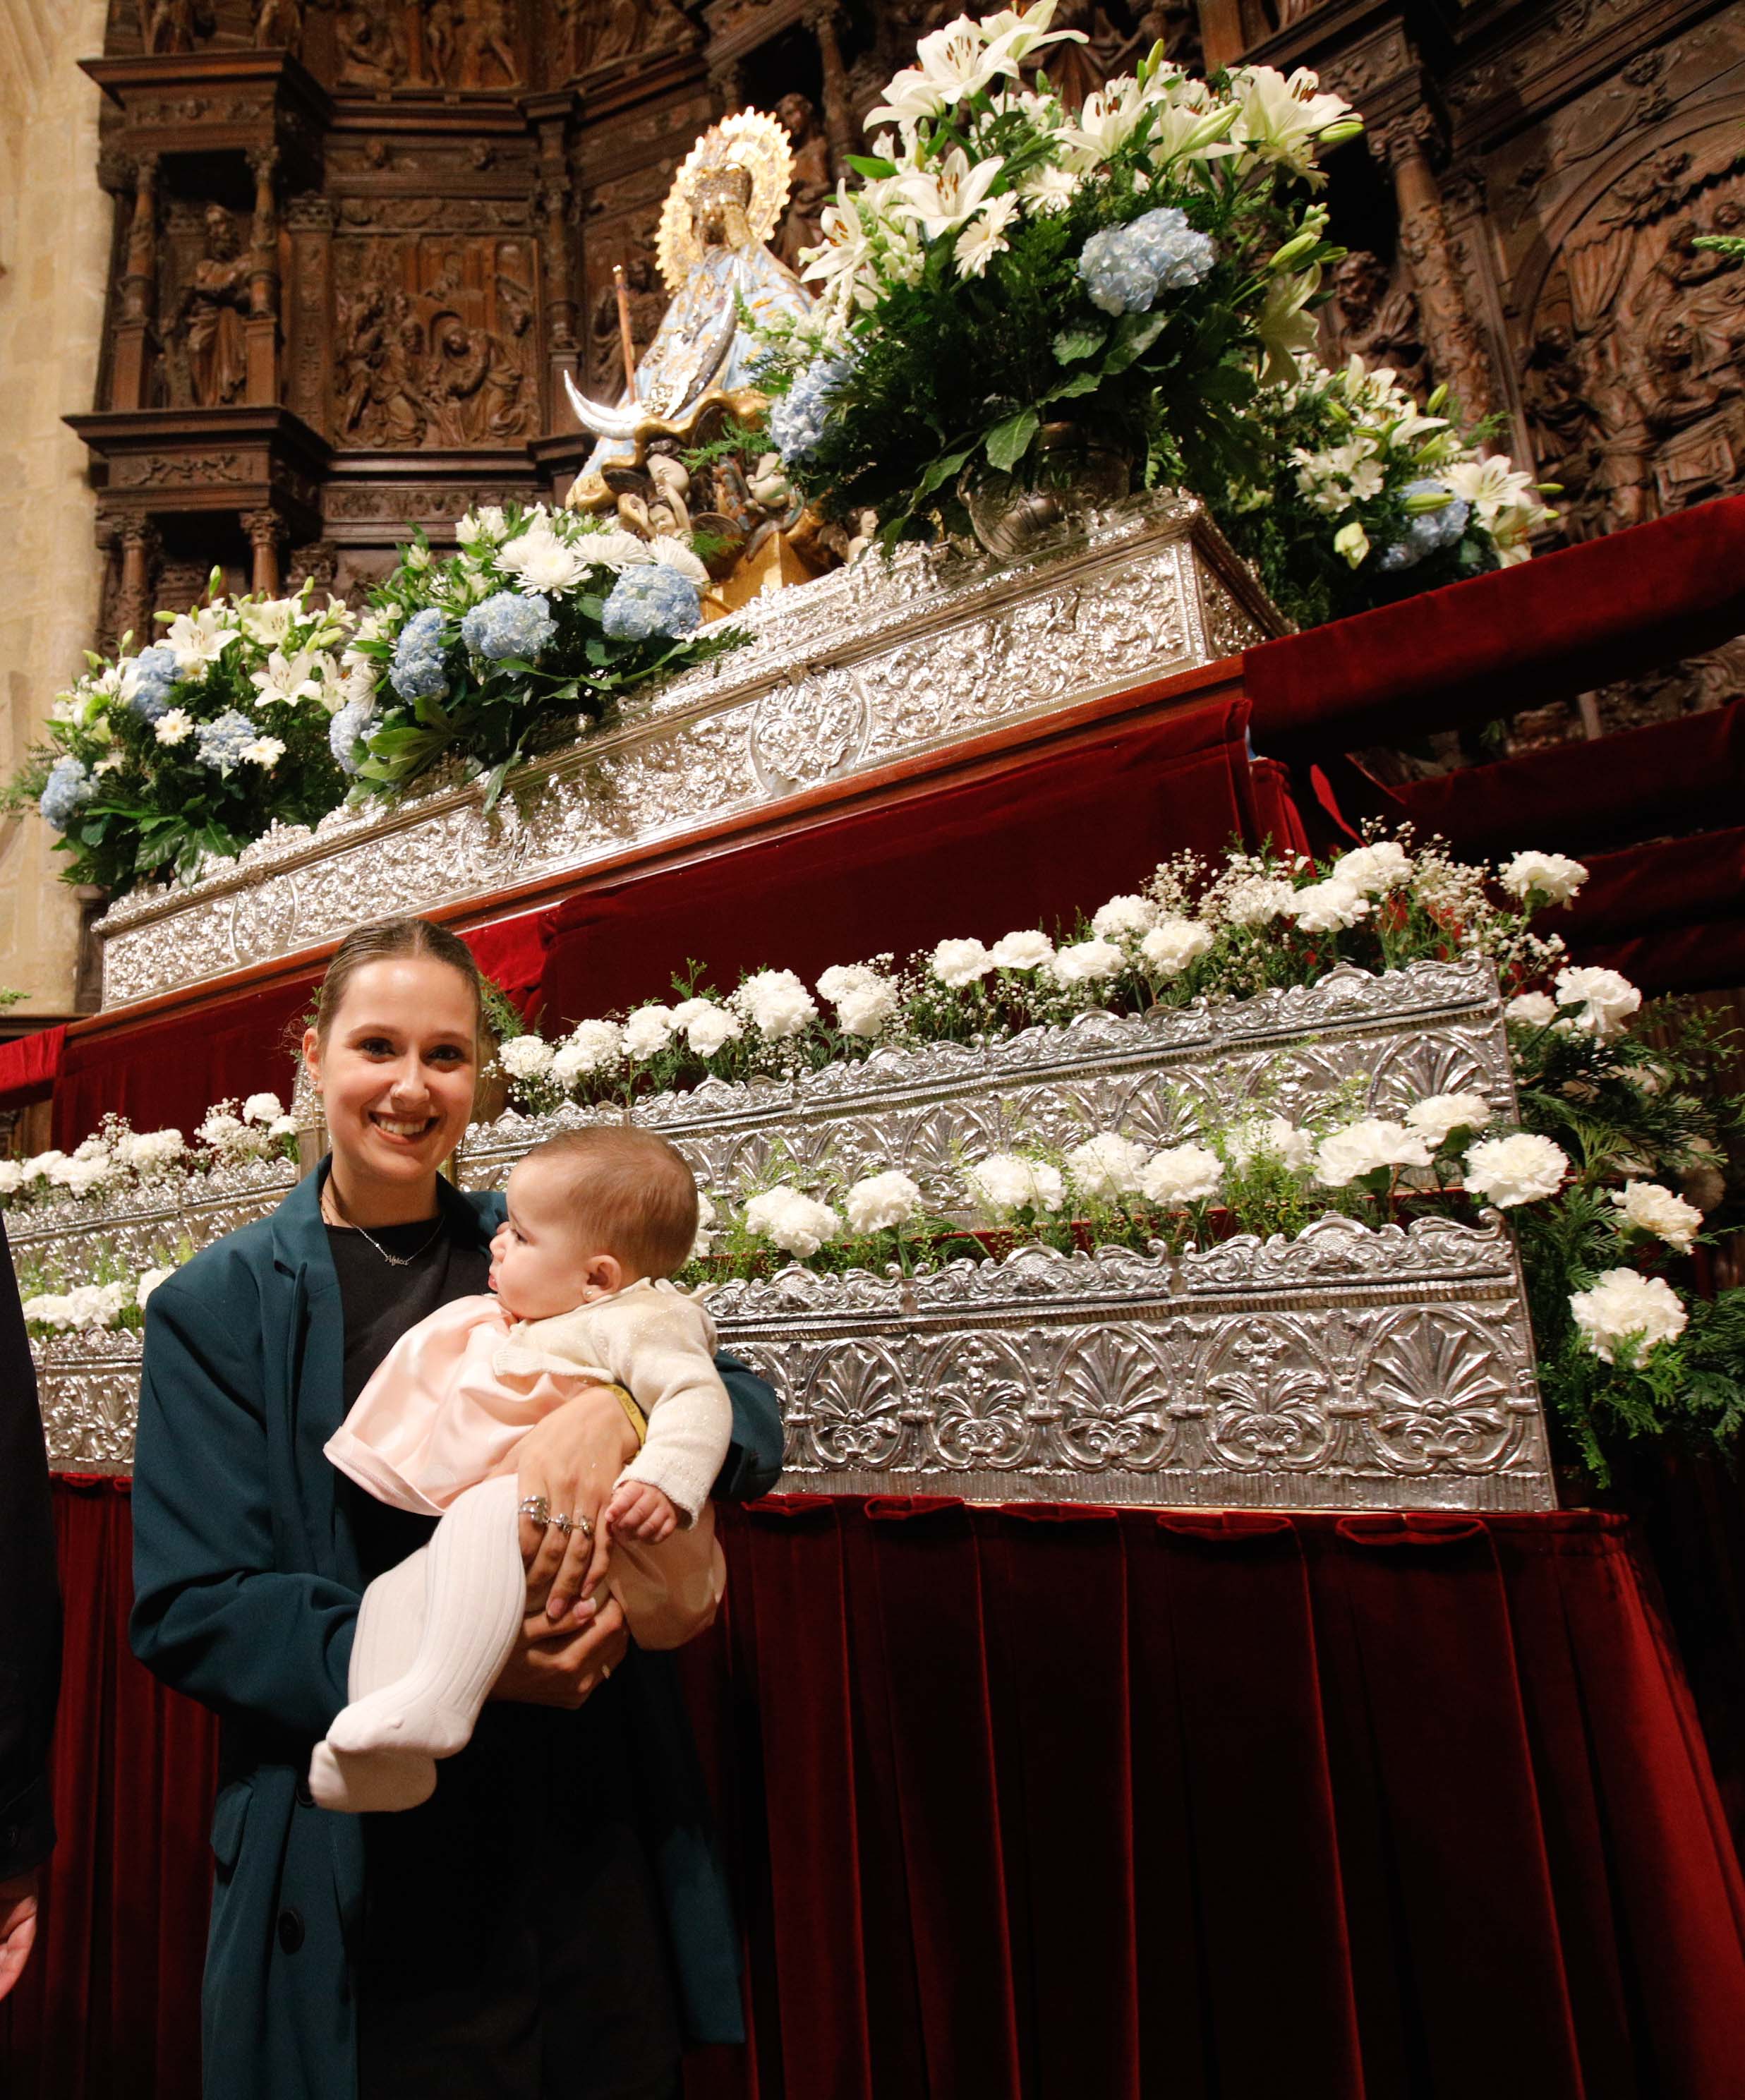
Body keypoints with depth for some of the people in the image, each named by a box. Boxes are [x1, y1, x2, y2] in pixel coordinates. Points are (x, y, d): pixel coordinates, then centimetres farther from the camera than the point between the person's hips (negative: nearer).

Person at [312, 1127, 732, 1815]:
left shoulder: (638, 1319, -9)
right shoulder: (541, 1326, 24)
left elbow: (697, 1396, -24)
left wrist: (664, 1481, -38)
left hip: (606, 1548, -10)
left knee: (485, 1513, -33)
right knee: (393, 1589, 1)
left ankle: (434, 1702, -38)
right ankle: (390, 1758, -5)